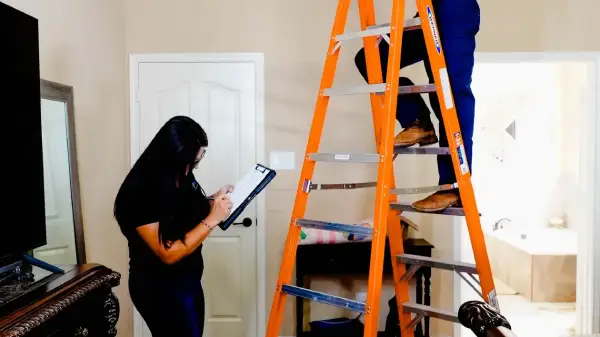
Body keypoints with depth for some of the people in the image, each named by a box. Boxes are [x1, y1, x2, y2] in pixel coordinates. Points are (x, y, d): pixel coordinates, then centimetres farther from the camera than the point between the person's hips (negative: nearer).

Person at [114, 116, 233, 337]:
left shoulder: (181, 177, -3)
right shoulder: (139, 194, -26)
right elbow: (169, 253, -27)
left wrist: (213, 200, -3)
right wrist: (213, 219, -28)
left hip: (189, 281, 8)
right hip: (160, 289, -8)